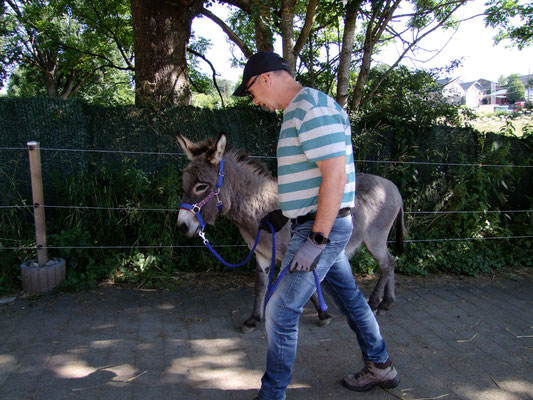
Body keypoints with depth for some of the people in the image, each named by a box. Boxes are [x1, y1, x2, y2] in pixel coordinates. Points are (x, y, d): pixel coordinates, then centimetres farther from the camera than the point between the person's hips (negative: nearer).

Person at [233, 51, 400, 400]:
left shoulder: (312, 107, -17)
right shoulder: (299, 110, 14)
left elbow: (335, 174, -26)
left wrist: (317, 240, -26)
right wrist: (286, 213, 21)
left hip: (323, 227, -11)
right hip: (318, 224, 11)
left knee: (281, 313, -3)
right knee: (350, 297, 22)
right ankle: (380, 367, 41)